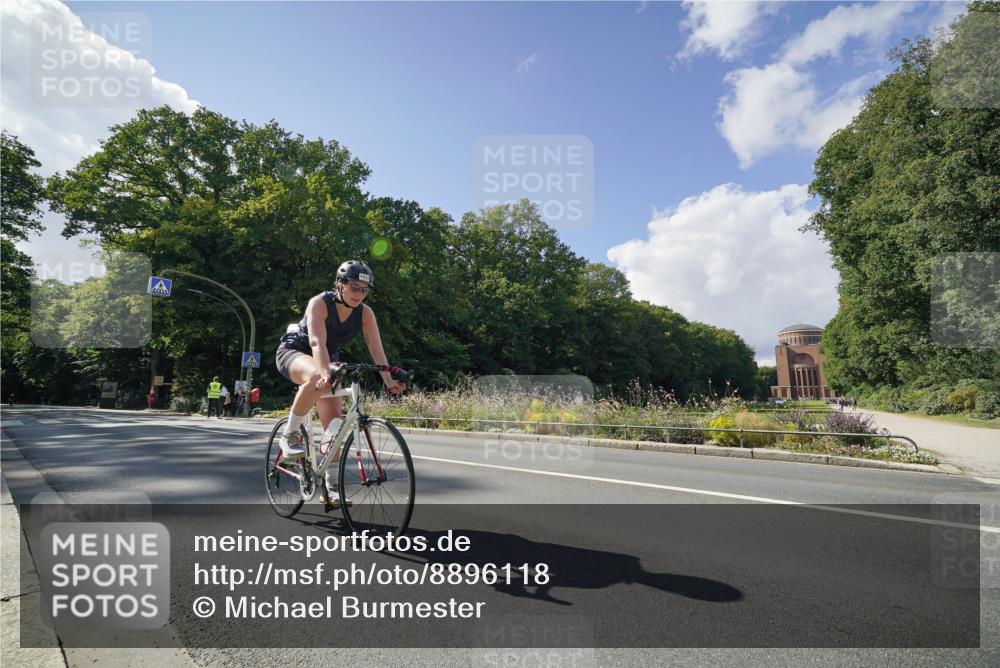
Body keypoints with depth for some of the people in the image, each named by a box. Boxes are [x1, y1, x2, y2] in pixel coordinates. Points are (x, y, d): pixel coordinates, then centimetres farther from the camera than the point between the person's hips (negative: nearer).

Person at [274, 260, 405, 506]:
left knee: (334, 422, -7)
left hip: (328, 360, 5)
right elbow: (317, 342, -40)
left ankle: (331, 487, 4)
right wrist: (325, 373, -56)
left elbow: (376, 347, -22)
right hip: (293, 352, -5)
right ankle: (290, 435, -21)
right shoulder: (319, 303, -26)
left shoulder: (365, 313, -13)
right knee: (316, 378, -41)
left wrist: (388, 380, -36)